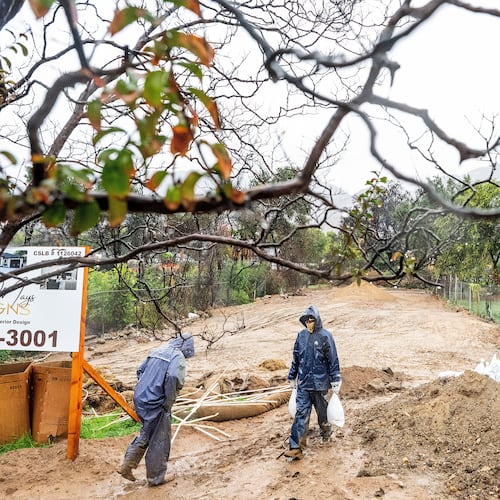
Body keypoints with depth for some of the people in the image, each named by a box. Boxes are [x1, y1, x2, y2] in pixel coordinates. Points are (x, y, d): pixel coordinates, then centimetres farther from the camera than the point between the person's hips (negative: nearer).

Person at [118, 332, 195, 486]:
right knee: (159, 440, 9)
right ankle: (156, 478, 21)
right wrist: (169, 403, -15)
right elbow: (173, 377, -27)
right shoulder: (178, 357, -10)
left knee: (146, 434, 25)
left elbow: (140, 370, 18)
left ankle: (126, 466, 25)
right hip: (156, 403, -8)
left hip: (140, 398, 8)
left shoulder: (158, 351, 14)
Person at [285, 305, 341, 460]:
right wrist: (292, 377, 15)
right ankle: (295, 447, -1)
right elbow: (295, 358, 12)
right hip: (303, 383, 3)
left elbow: (333, 360, -7)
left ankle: (326, 434, 43)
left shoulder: (325, 336, -11)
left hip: (320, 383, -3)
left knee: (322, 412, 15)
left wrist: (336, 381, -6)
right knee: (301, 414, -1)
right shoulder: (301, 335, 3)